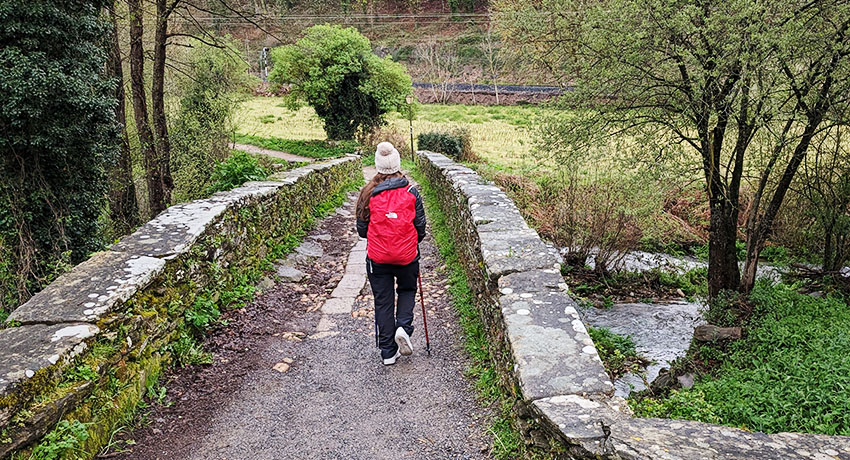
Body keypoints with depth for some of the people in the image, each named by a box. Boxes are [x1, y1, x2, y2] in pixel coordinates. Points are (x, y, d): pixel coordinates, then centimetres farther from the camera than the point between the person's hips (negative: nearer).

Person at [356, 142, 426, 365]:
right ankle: (403, 327, -1)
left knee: (383, 301, 11)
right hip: (407, 255, 0)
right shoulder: (411, 192, -7)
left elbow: (362, 229, 1)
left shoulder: (369, 193, -7)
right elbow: (420, 226, 1)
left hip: (378, 257, 0)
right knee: (407, 290, 24)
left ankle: (388, 352, 15)